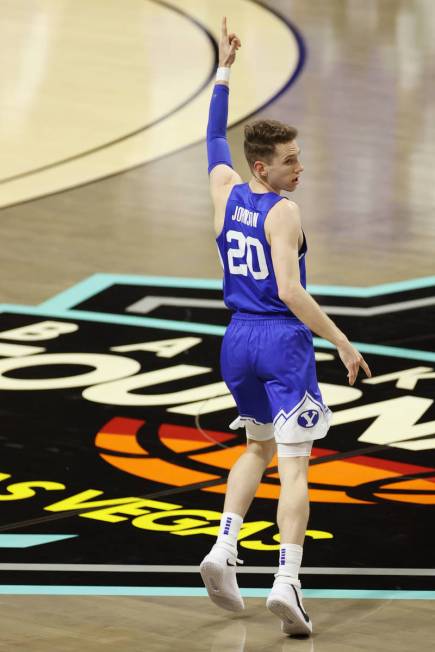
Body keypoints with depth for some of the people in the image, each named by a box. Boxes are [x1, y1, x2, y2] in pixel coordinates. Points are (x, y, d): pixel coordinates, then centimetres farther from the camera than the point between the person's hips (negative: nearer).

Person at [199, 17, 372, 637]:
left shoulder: (225, 190, 4)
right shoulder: (283, 212, -15)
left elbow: (215, 137, 24)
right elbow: (291, 292, -22)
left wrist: (223, 70, 32)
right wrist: (342, 343, -18)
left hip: (238, 340, 7)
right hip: (283, 340, -7)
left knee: (259, 448, 26)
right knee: (294, 468, -7)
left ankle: (223, 551, 12)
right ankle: (287, 582, -19)